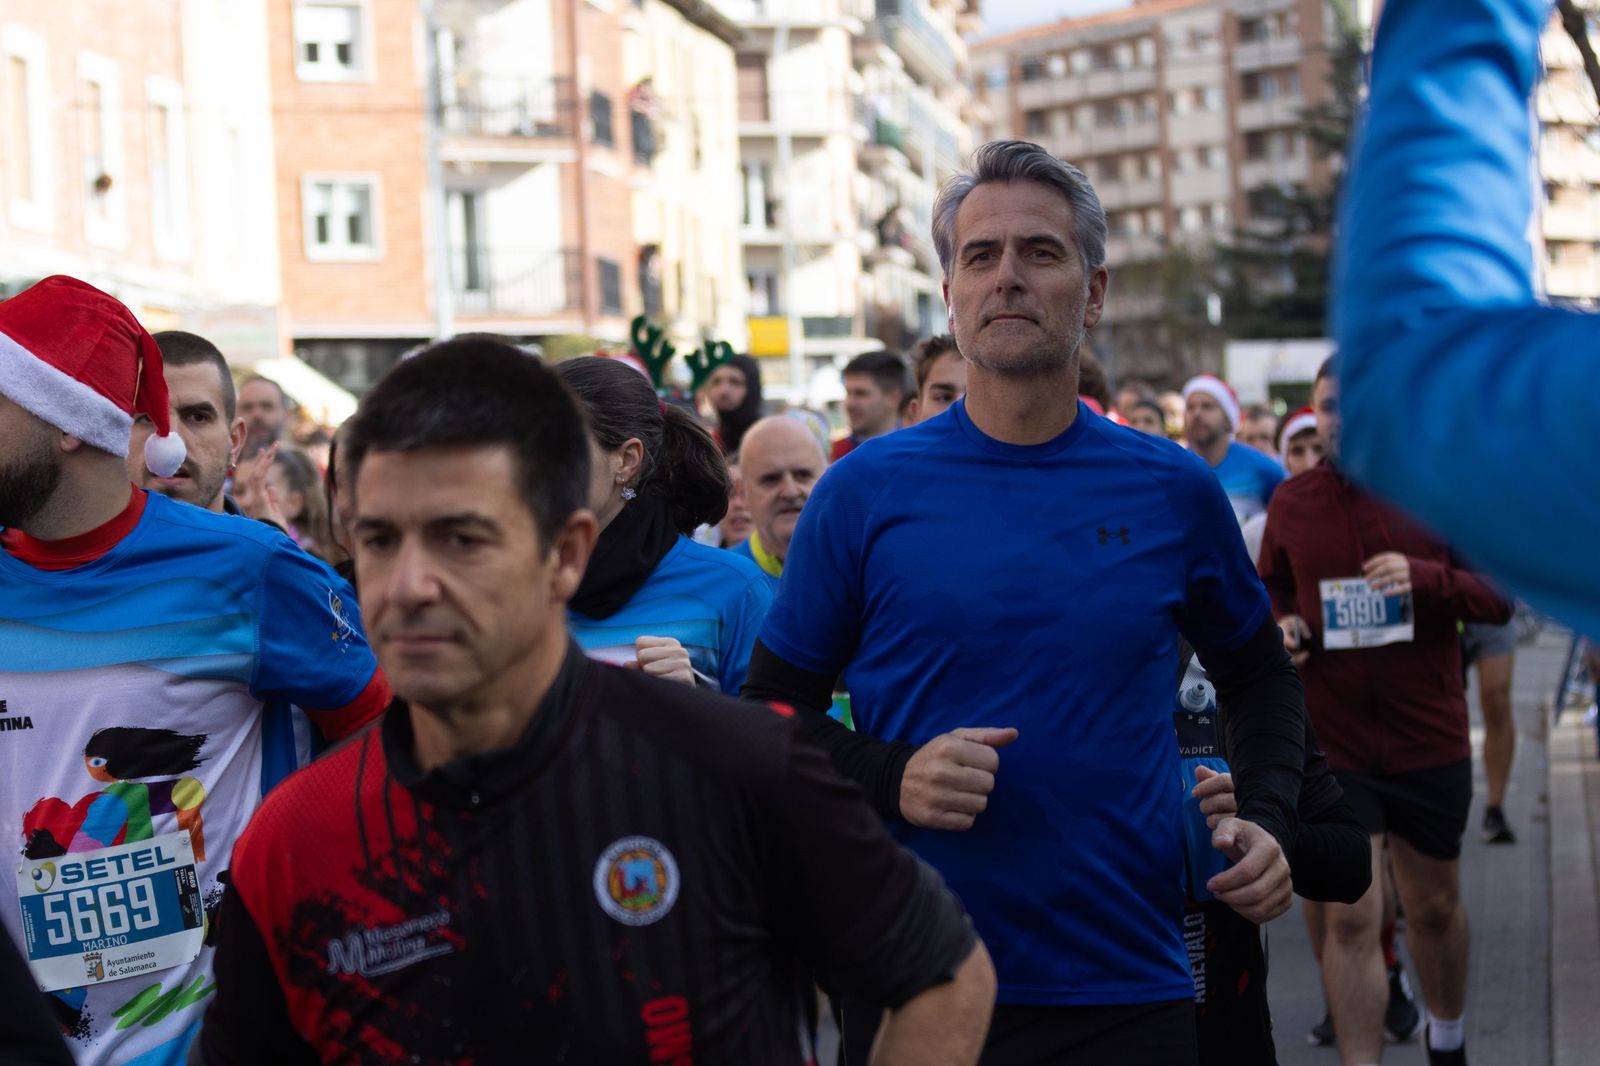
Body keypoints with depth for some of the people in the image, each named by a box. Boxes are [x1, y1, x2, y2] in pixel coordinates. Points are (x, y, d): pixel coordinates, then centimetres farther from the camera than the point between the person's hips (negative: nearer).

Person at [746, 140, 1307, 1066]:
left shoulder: (1172, 491, 3)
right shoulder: (867, 490, -2)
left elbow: (1261, 676, 18)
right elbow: (772, 711, 4)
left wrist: (1267, 821, 2)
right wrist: (888, 779, -14)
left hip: (1128, 989, 1)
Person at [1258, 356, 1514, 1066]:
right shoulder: (1290, 503, 3)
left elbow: (1502, 597, -4)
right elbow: (1272, 590, 19)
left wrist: (1426, 578, -21)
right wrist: (1281, 626, -4)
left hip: (1430, 742, 0)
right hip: (1330, 745, 0)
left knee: (1434, 908, 17)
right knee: (1349, 919, -8)